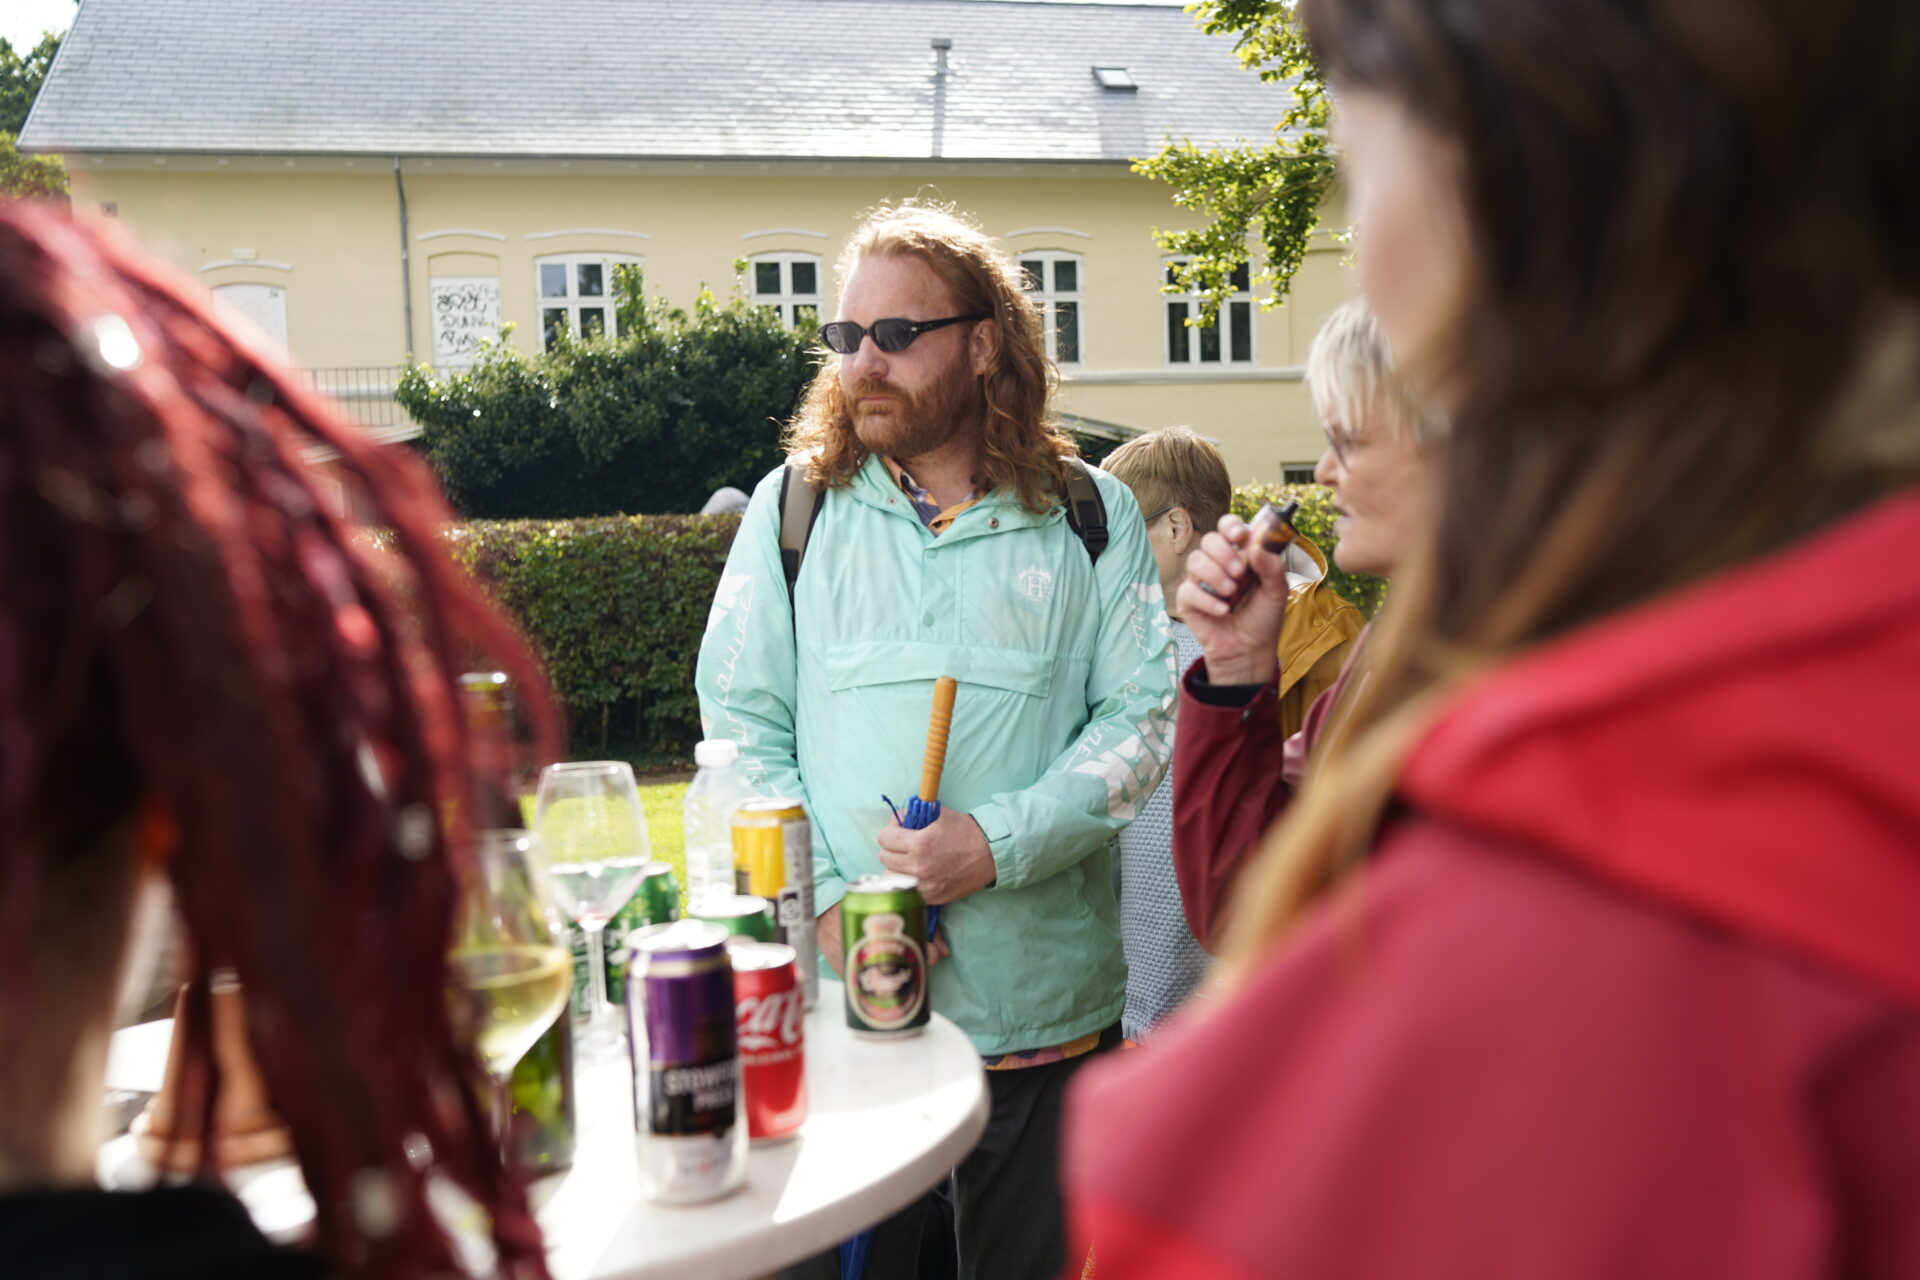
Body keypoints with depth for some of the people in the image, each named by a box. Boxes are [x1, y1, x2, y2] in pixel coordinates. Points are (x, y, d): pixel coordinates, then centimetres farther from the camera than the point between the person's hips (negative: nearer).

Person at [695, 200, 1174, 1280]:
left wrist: (1001, 844, -15)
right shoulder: (793, 508, 4)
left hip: (1041, 999, 0)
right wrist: (825, 895, -10)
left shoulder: (1092, 518, 2)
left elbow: (1144, 715, -2)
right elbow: (740, 720, 2)